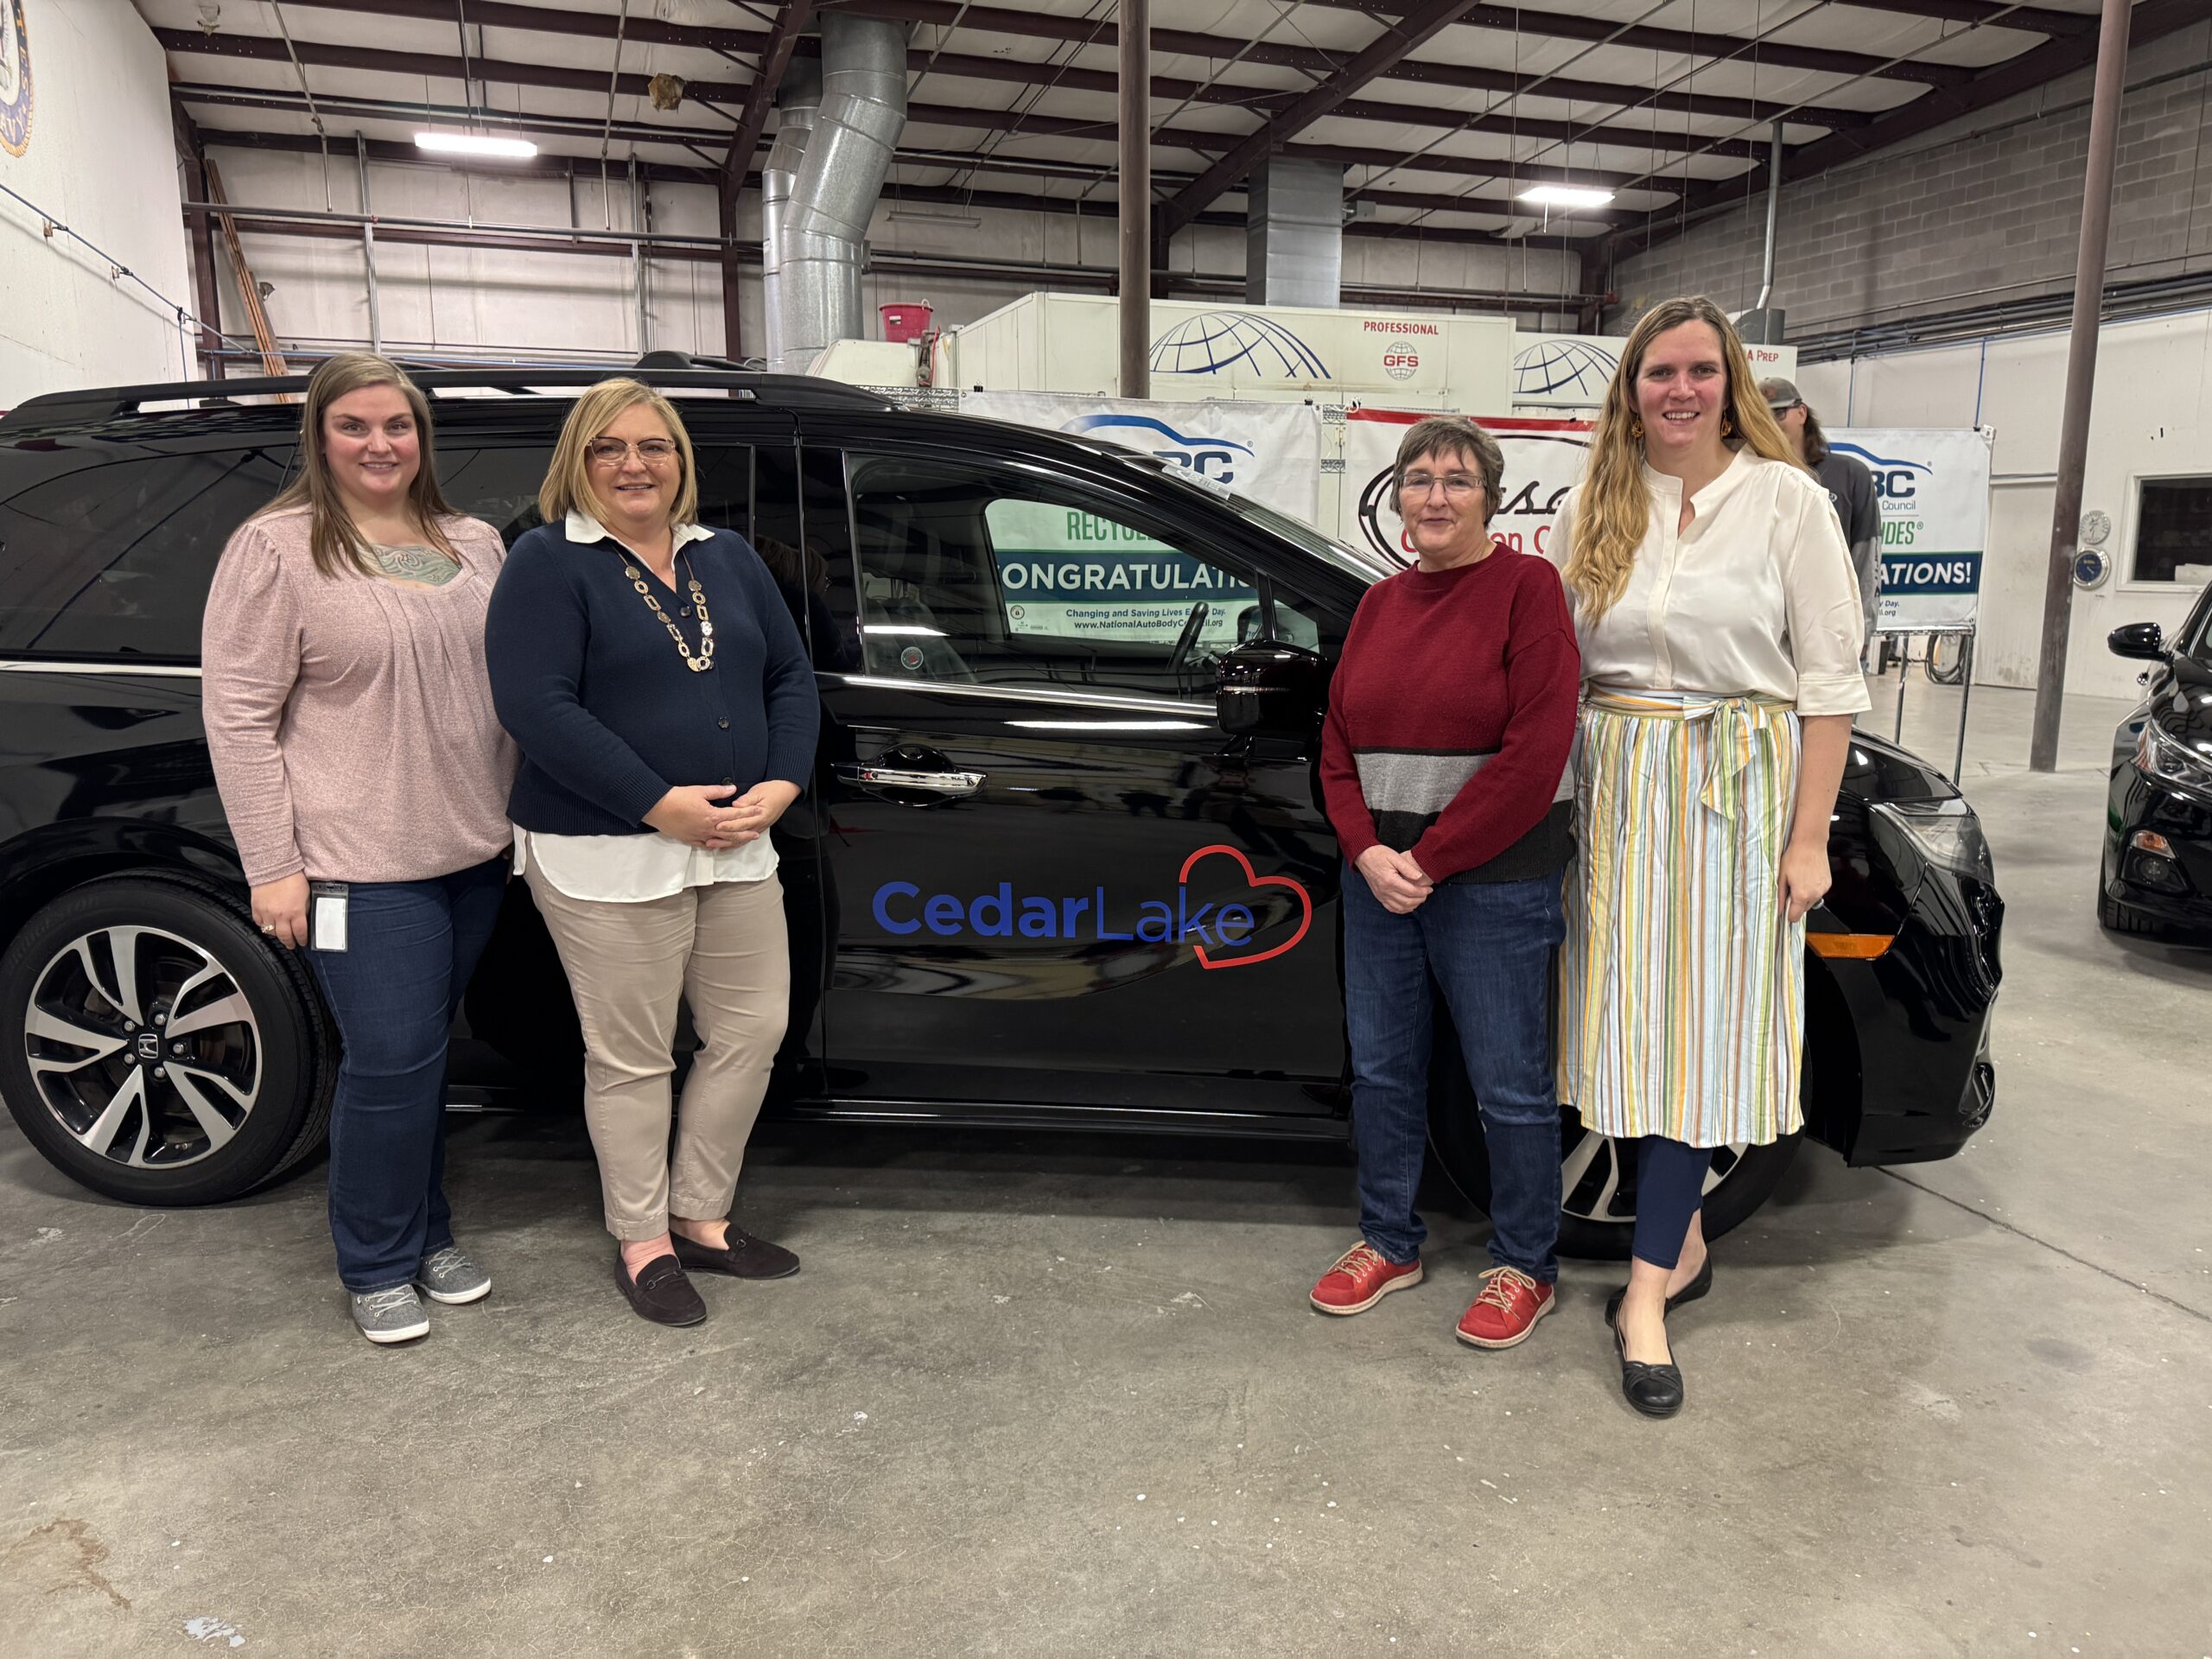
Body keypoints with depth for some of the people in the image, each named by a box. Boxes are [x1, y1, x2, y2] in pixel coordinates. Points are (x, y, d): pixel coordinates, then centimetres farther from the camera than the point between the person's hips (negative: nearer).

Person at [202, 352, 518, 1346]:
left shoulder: (477, 546, 10)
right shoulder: (275, 549, -6)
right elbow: (238, 714, -8)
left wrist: (526, 814, 12)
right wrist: (272, 866, -12)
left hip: (474, 852, 6)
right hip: (359, 865, -5)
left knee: (425, 1055, 16)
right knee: (392, 1063, -4)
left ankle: (427, 1235, 31)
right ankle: (379, 1269, 16)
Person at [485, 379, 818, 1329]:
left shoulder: (728, 560, 14)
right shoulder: (548, 564, -6)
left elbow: (789, 674, 13)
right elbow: (535, 705, -16)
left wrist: (780, 785, -4)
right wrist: (663, 805, -19)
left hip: (735, 847, 6)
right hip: (605, 856, -6)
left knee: (753, 1032, 10)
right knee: (632, 1059, 4)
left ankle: (702, 1216, 28)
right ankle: (643, 1243, 23)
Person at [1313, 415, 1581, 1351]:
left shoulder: (1528, 588, -6)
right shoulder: (1379, 604, 12)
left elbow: (1534, 753, -15)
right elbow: (1339, 745, 9)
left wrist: (1433, 859, -15)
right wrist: (1369, 852, -7)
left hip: (1494, 879, -6)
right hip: (1379, 873, 6)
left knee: (1510, 1084, 5)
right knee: (1380, 1066, 14)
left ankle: (1525, 1266, 24)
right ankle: (1390, 1243, 32)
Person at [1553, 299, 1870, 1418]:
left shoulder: (1787, 501, -2)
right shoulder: (1592, 509, 8)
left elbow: (1829, 680, -3)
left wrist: (1809, 836, -8)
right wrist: (1561, 798, 0)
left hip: (1737, 789, -3)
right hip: (1615, 788, 3)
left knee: (1701, 1028, -3)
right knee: (1634, 1018, 5)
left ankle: (1646, 1289, 1)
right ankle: (1681, 1240, 23)